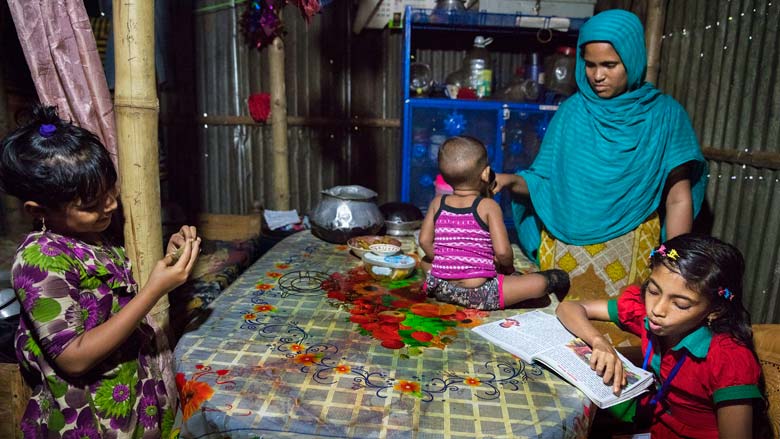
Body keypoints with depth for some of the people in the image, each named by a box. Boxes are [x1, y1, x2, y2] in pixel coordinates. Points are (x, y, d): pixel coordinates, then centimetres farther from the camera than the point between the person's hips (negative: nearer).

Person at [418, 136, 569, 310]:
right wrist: (507, 265, 6)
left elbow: (424, 240, 5)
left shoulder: (437, 203, 2)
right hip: (478, 293, -4)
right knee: (550, 280, -2)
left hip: (439, 288, 5)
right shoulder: (488, 206, -10)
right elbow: (502, 251, -15)